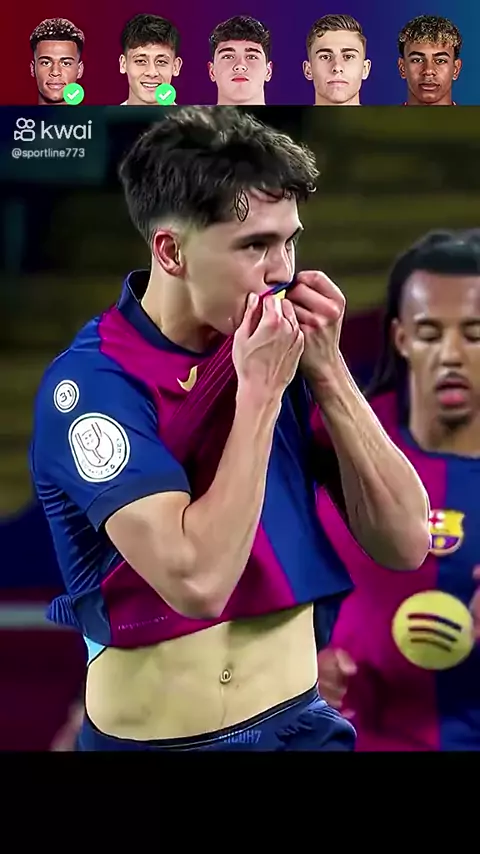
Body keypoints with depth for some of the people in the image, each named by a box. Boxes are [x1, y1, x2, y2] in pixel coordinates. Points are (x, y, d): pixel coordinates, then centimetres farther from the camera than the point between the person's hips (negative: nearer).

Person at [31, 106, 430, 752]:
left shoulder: (275, 351, -1)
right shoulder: (91, 384, -15)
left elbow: (404, 544, -4)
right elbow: (198, 580, -26)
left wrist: (326, 370, -12)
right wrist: (259, 392, -21)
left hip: (300, 717, 4)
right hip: (160, 734, -4)